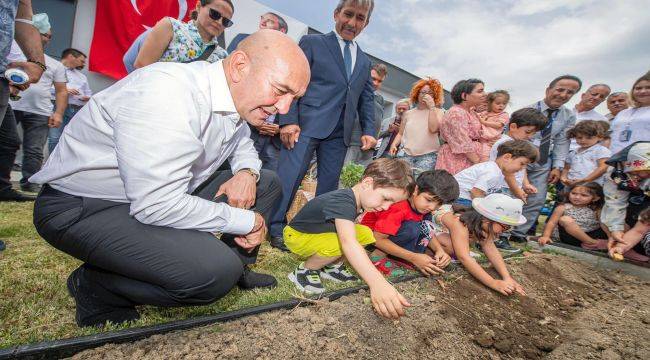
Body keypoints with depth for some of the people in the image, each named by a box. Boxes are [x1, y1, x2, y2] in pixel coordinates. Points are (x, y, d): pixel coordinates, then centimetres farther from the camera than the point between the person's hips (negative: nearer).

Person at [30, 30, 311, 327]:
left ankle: (235, 269, 15)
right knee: (215, 272, -30)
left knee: (266, 183, 4)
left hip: (165, 193, 9)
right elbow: (157, 205, -33)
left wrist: (246, 172, -8)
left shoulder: (237, 95, -2)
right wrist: (246, 221, -21)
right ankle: (95, 286, -4)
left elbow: (243, 146, 17)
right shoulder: (169, 93, -30)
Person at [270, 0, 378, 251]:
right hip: (307, 124, -5)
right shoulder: (312, 43, 6)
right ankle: (276, 229, 6)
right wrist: (289, 120, -14)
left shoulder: (364, 61, 22)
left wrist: (368, 130, 7)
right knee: (289, 176, -8)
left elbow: (366, 99, 21)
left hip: (340, 132, 5)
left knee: (329, 184, 7)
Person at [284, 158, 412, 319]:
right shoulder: (342, 202, -36)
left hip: (321, 232, 8)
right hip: (297, 235, -8)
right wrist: (377, 282, -63)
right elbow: (348, 242, -53)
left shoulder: (355, 198, -6)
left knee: (366, 234, -6)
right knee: (339, 244, -36)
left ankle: (331, 266, 8)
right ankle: (304, 271, -9)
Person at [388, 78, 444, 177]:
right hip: (406, 154, 2)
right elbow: (400, 133, 18)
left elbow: (433, 129, -9)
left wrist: (432, 106, -7)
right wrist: (394, 144, -1)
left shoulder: (438, 112, 10)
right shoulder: (408, 113, 16)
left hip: (428, 156, -2)